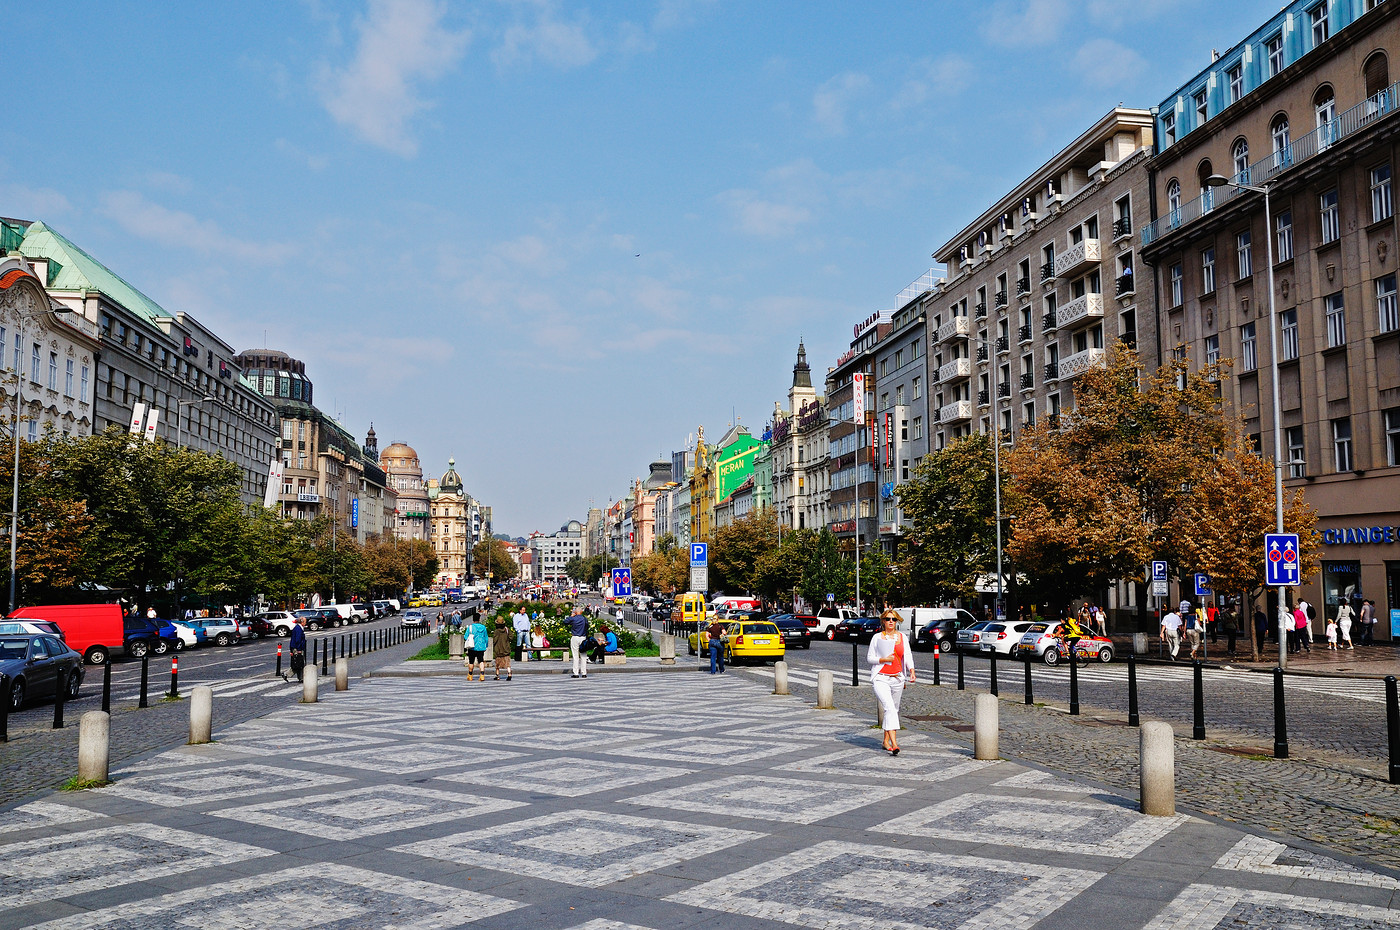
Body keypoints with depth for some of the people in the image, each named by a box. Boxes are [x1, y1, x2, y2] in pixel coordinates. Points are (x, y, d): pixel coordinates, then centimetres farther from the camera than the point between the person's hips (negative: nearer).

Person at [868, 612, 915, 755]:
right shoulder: (877, 637, 1)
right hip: (880, 678, -4)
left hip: (897, 678, 4)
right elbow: (869, 657, 3)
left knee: (894, 710, 11)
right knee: (890, 708, -19)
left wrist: (911, 671, -11)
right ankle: (894, 744, -26)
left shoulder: (903, 637, 10)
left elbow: (908, 656, 6)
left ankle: (886, 741, 26)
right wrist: (884, 659, -14)